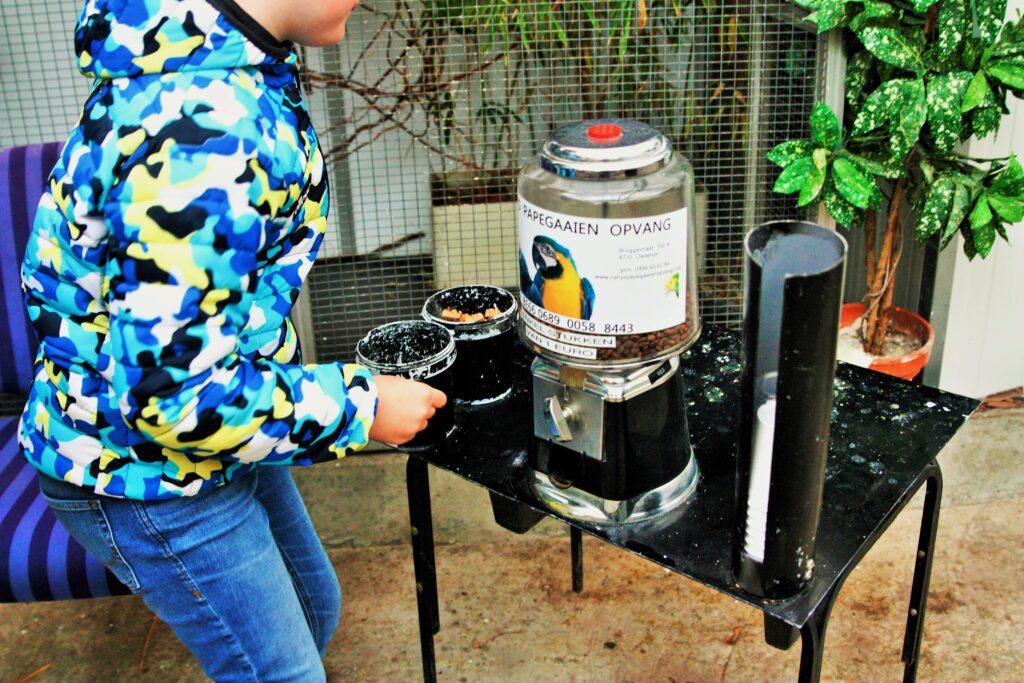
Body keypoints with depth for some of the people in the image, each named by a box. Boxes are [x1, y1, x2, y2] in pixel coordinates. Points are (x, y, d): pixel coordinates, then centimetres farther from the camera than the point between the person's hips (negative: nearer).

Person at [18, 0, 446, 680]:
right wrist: (360, 407, -21)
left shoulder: (211, 61, -1)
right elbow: (170, 392, -33)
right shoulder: (207, 132, -34)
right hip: (145, 476, -9)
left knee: (313, 608, 25)